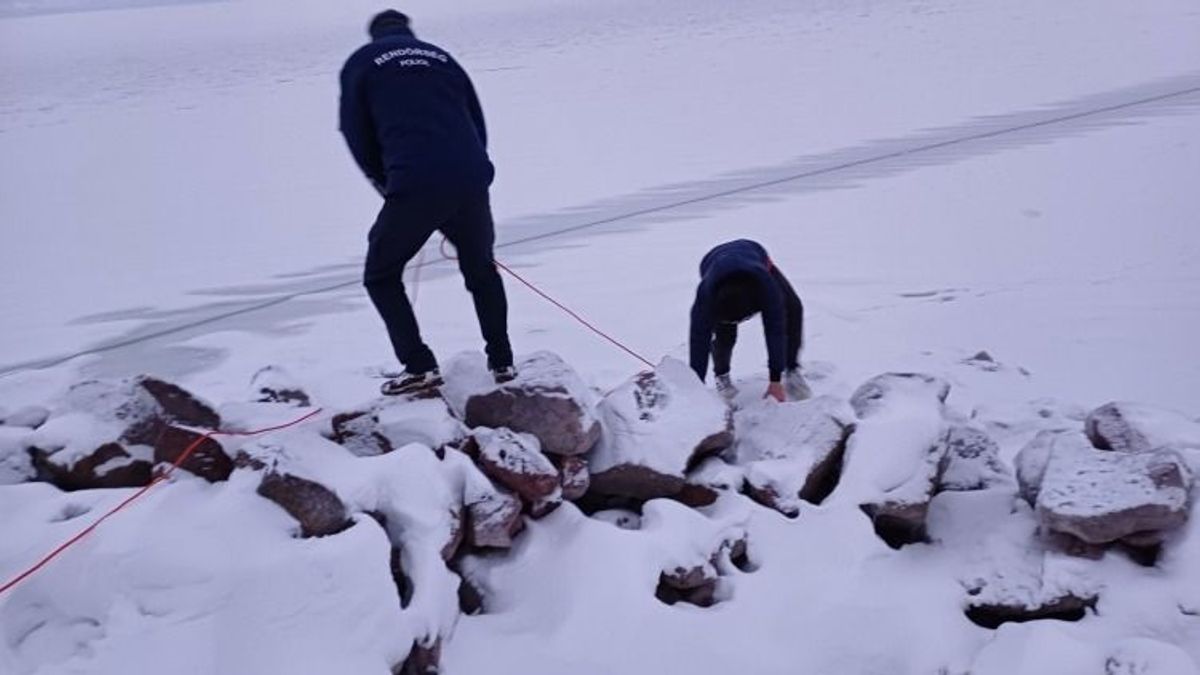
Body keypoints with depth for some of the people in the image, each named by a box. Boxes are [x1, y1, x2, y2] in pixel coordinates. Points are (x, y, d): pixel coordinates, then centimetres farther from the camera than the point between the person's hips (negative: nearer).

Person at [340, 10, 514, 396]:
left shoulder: (361, 63, 14)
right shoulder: (441, 57, 24)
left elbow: (358, 138, 10)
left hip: (413, 188, -4)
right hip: (472, 181, 4)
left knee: (381, 277, 16)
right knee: (481, 270, 27)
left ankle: (419, 368, 6)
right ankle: (501, 362, 26)